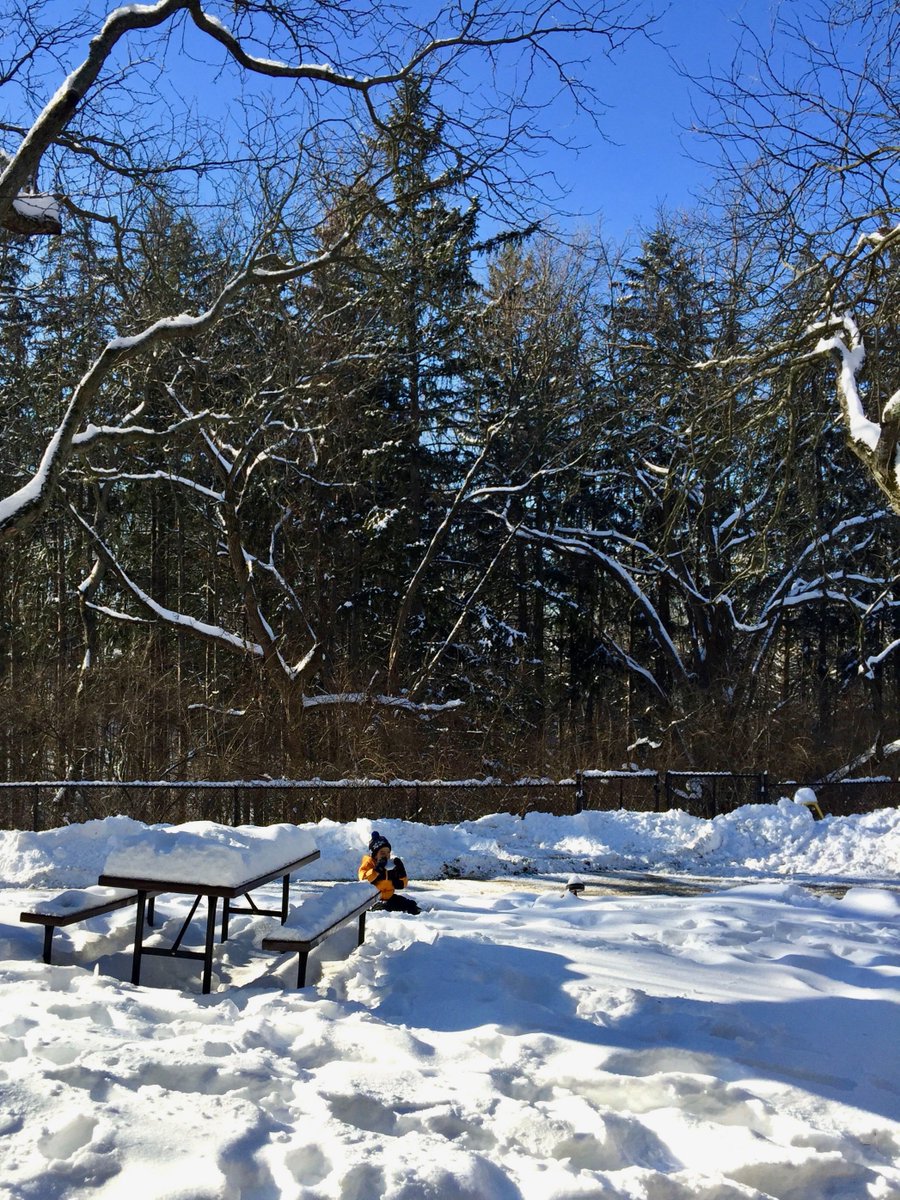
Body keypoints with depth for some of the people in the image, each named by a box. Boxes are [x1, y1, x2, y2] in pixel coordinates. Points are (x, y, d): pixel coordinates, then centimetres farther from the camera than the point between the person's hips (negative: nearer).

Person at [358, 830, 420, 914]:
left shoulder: (391, 863, 11)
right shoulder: (369, 863, -6)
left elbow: (403, 884, 12)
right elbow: (364, 879, -29)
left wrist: (401, 873, -7)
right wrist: (378, 869, -35)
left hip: (389, 897, 7)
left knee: (411, 904, -2)